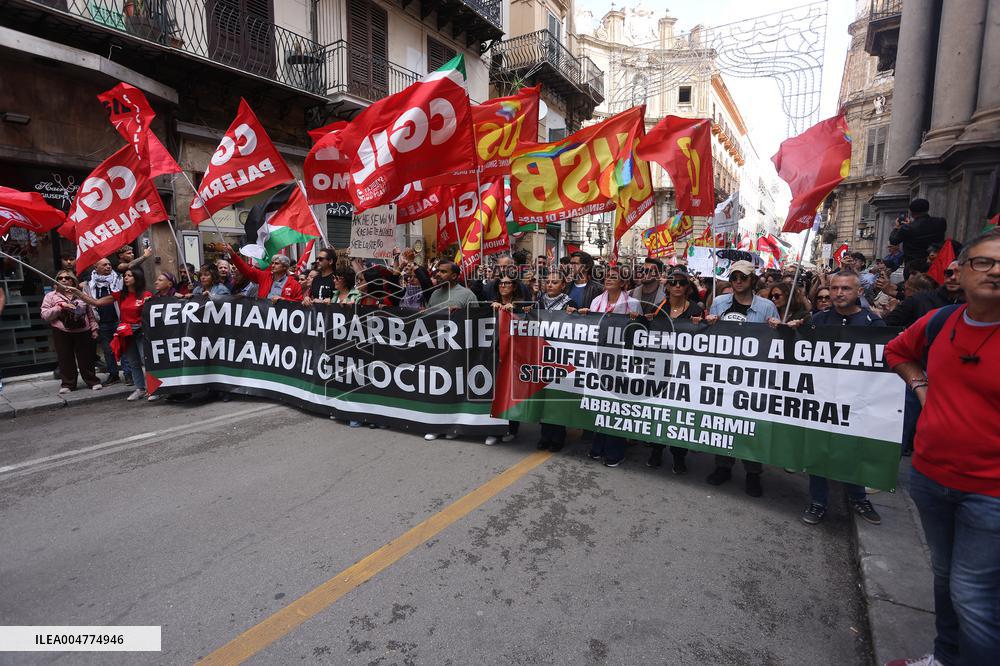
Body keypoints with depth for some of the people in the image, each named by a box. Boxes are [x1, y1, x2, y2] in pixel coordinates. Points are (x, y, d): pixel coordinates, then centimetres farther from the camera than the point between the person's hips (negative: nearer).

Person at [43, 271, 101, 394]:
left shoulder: (81, 295, 11)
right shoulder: (51, 296, 5)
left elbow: (90, 313, 14)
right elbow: (45, 315, -3)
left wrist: (94, 328, 8)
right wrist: (60, 306, -14)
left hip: (83, 332, 1)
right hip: (62, 334, -1)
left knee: (86, 358, 6)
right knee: (65, 360, 4)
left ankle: (93, 381, 15)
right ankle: (67, 384, 15)